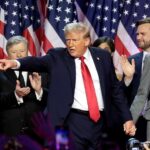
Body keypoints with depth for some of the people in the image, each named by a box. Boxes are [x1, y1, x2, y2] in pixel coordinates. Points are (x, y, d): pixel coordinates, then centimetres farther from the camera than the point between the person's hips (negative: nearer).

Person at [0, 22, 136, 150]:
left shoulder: (102, 56, 8)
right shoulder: (57, 56, 0)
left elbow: (115, 88, 12)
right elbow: (39, 62, -19)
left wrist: (127, 118, 9)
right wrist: (16, 63, -39)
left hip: (99, 120, 3)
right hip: (74, 121, -3)